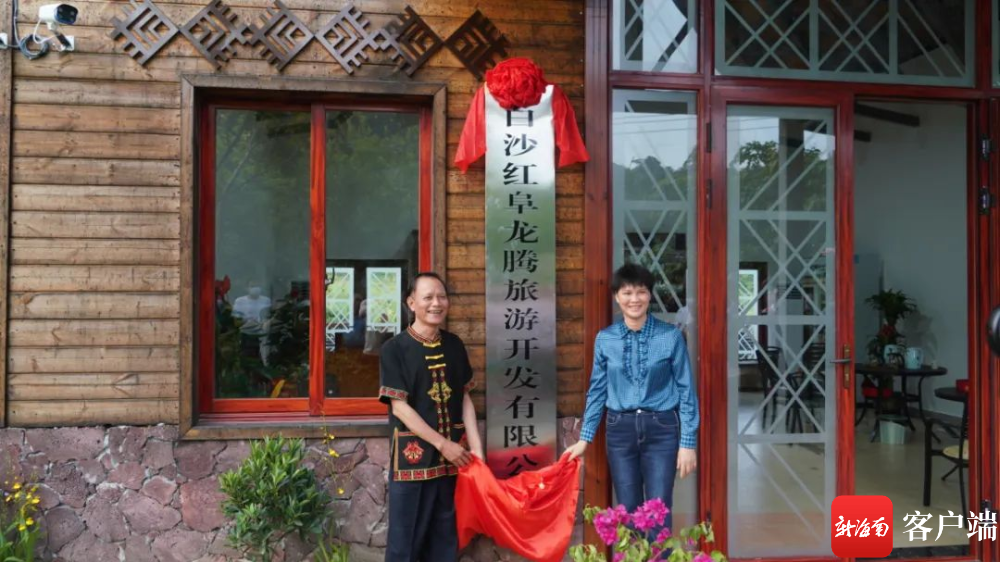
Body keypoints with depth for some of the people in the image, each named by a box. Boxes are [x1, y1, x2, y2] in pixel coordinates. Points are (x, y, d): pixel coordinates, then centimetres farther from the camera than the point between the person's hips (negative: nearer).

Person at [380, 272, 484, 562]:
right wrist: (442, 444, -14)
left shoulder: (454, 345, 7)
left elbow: (464, 399, 9)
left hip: (453, 456, 4)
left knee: (446, 536, 13)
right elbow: (399, 407, -11)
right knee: (406, 538, 3)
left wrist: (476, 448, 0)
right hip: (413, 455, -4)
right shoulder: (395, 349, -7)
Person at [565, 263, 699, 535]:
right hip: (620, 430, 2)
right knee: (628, 512, 10)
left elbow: (685, 389, -2)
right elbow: (597, 390, 9)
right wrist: (585, 438, 9)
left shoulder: (671, 336, -5)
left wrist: (688, 442, -5)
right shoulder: (605, 339, 1)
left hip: (661, 429, -2)